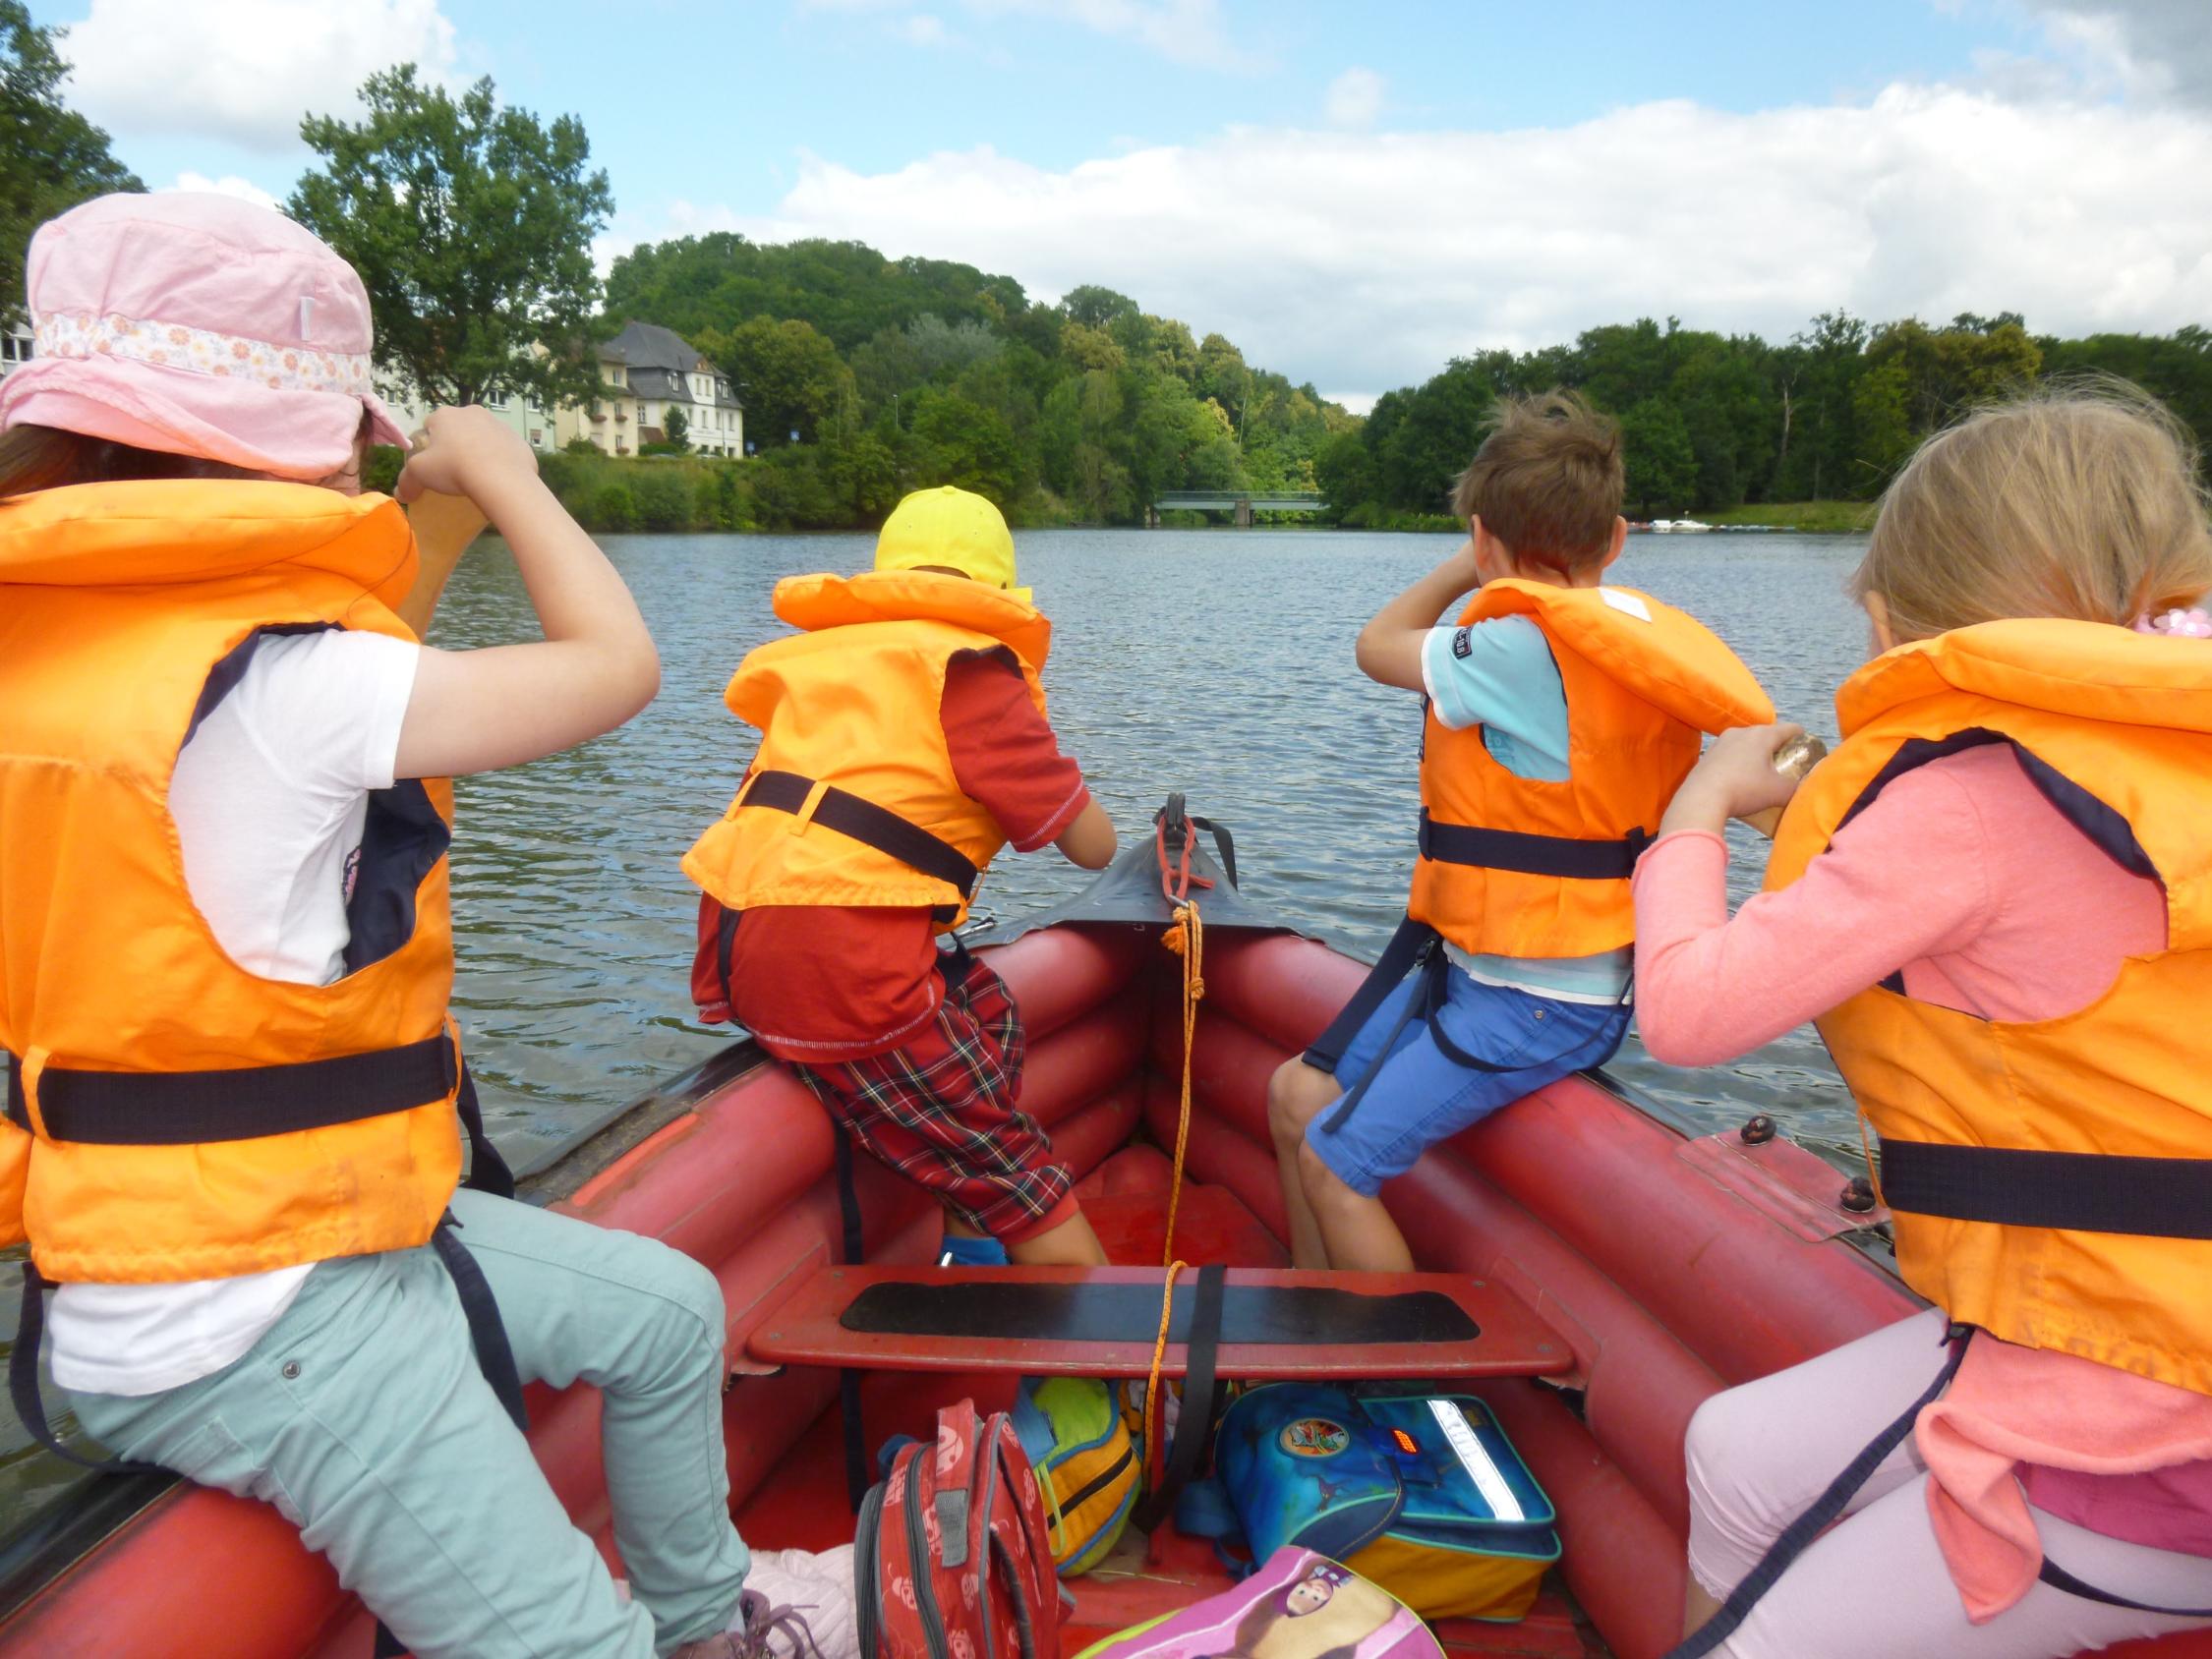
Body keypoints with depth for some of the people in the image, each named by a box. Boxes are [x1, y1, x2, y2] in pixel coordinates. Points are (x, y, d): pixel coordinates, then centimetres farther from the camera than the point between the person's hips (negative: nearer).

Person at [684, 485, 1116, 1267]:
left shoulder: (818, 659, 20)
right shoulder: (968, 668, -1)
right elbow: (1093, 847, 1)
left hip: (733, 942, 8)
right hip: (835, 967, -8)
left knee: (986, 1008, 26)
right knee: (1019, 1182, 4)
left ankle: (972, 1258, 28)